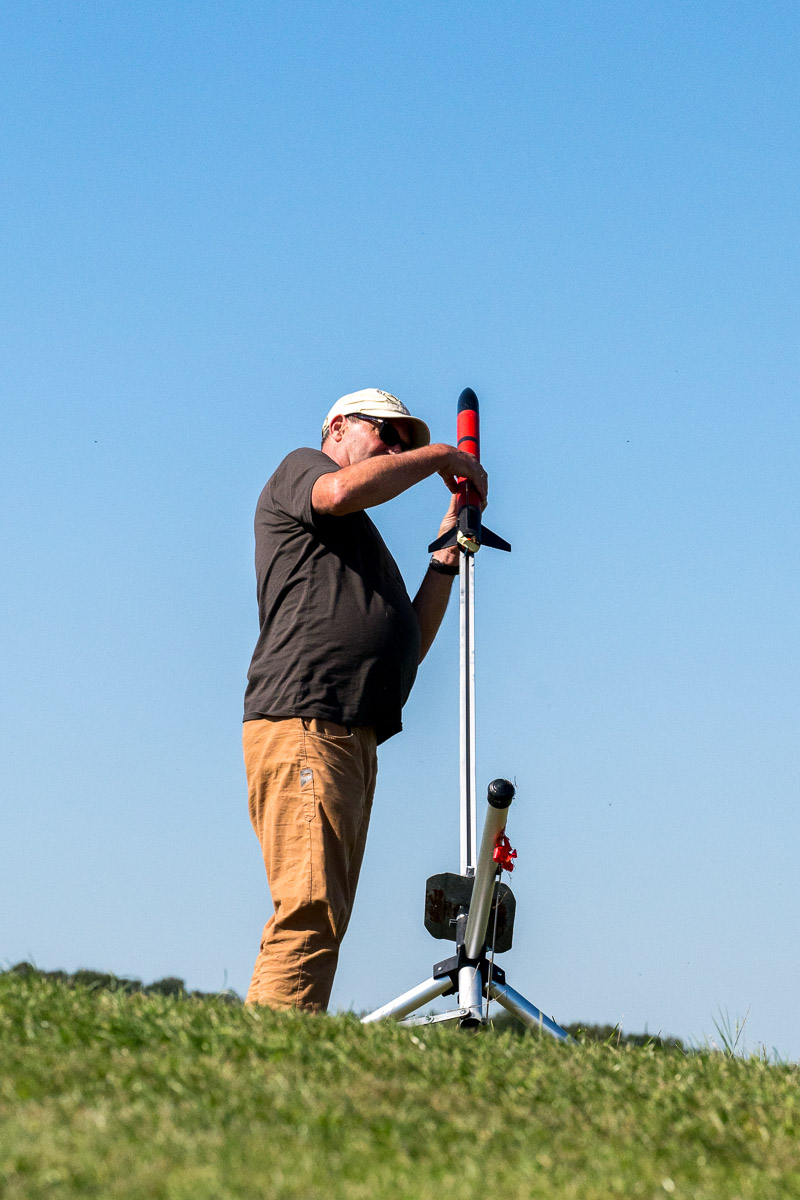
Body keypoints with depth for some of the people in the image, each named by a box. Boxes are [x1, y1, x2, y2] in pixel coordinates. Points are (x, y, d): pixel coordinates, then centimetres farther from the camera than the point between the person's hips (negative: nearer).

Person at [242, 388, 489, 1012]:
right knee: (310, 914, -20)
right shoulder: (300, 469, 11)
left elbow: (412, 643, 27)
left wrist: (446, 554, 22)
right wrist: (443, 457, -3)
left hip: (355, 739, 9)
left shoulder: (365, 548, 34)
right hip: (303, 726, -9)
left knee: (321, 922, 0)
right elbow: (340, 492, -15)